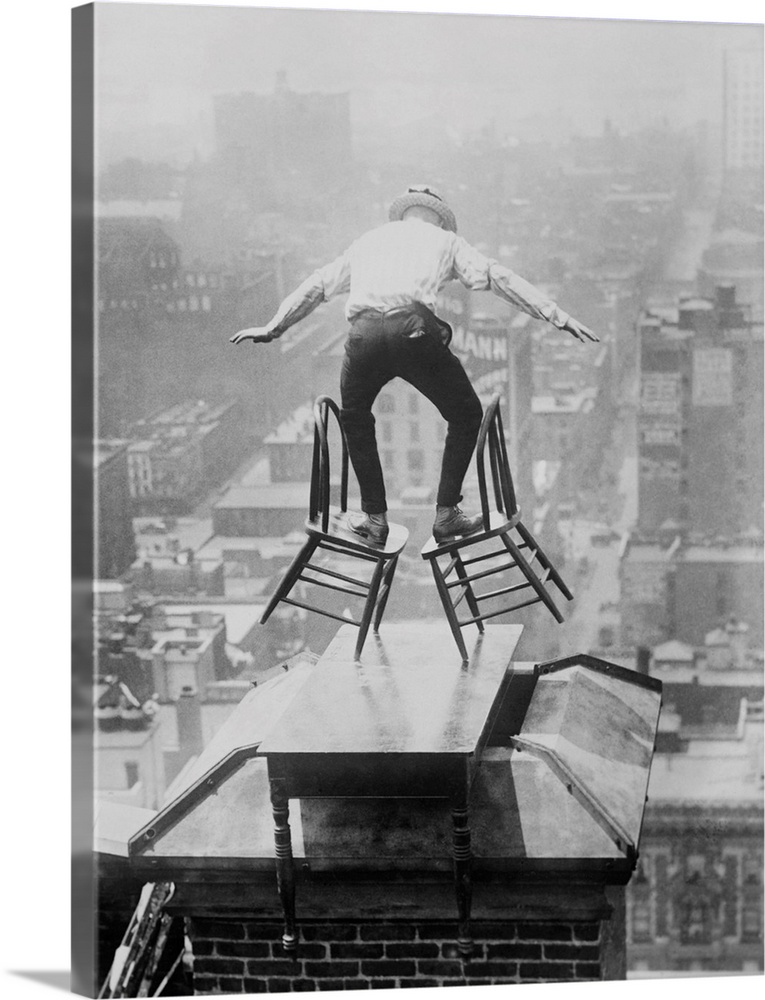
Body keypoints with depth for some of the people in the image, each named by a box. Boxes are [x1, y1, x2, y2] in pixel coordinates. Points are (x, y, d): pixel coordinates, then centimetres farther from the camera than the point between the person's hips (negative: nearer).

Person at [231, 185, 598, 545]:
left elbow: (317, 286, 41)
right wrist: (559, 317, 15)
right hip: (414, 327, -3)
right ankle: (446, 514, 16)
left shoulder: (369, 240, 35)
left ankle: (374, 518, 27)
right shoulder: (445, 240, 26)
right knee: (465, 415, 20)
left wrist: (272, 327, 51)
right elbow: (498, 278, 16)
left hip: (363, 332, 3)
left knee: (354, 418, 30)